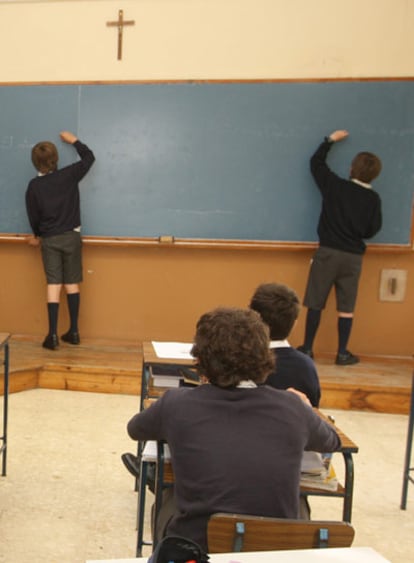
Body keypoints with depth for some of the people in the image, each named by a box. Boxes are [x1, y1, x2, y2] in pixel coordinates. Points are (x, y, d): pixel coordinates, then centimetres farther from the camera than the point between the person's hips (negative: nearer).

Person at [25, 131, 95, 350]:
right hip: (71, 236, 0)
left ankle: (52, 335, -4)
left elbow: (33, 216, 1)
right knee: (72, 284, 6)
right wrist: (73, 140, 22)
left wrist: (37, 235, 20)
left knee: (53, 285, 0)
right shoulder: (69, 175, -6)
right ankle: (73, 332, 11)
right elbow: (89, 157, 9)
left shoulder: (34, 186, -5)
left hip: (49, 240, 0)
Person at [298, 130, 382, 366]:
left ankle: (307, 349, 11)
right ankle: (343, 353, 12)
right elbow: (373, 229, 5)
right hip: (353, 256, 1)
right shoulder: (373, 199, -2)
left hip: (328, 251, -1)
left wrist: (331, 140, 21)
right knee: (346, 307, 8)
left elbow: (316, 162, 10)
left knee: (315, 303, 6)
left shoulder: (335, 185, -5)